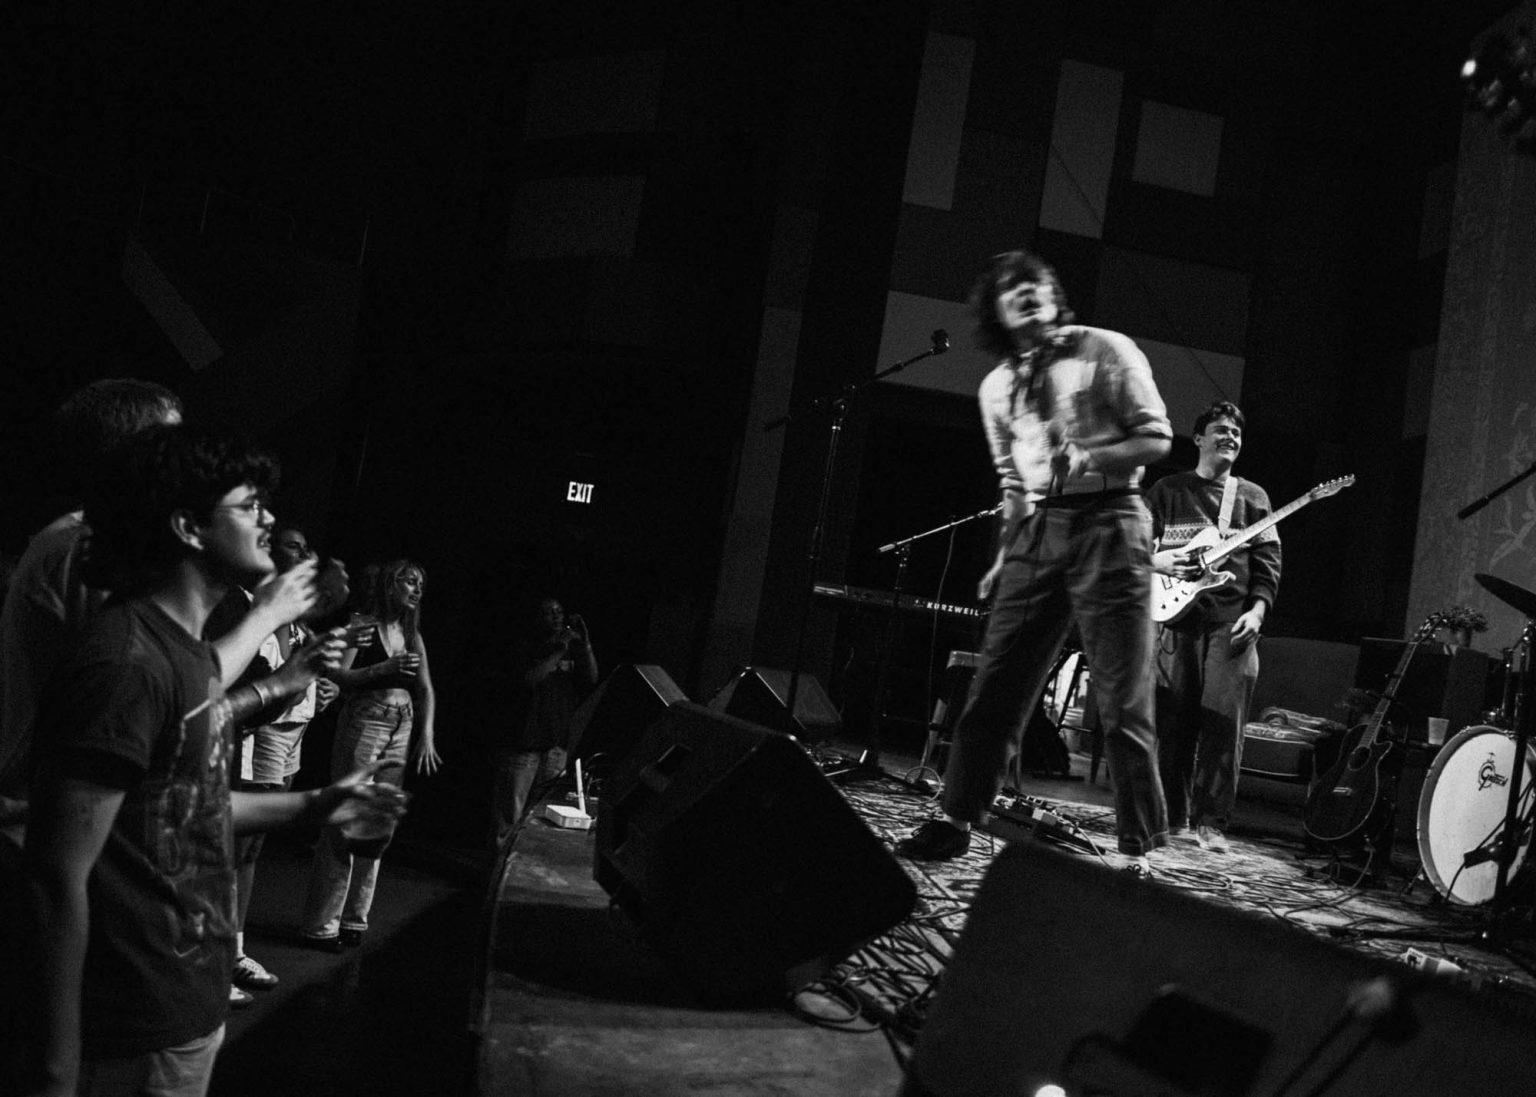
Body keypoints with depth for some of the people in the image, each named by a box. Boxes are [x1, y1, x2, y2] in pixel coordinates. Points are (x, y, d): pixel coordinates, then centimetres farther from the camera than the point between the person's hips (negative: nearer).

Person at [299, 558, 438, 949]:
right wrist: (386, 668, -21)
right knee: (346, 825, -7)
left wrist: (427, 736, 4)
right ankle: (320, 924, 2)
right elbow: (338, 676, -12)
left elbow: (425, 690, 14)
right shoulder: (360, 624, -3)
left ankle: (354, 917, 17)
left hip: (402, 732, 6)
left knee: (380, 827, 7)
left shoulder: (412, 635, 15)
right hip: (362, 724, -6)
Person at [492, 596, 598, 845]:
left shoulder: (572, 649, 14)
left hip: (558, 745, 4)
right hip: (524, 741, -4)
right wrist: (558, 654, -16)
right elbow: (526, 680, -15)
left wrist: (585, 644, -8)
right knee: (511, 811, -3)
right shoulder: (526, 649, 2)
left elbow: (592, 679, 3)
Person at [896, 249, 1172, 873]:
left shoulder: (1106, 351, 2)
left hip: (1107, 524, -5)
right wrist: (1005, 557, 13)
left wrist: (1089, 458, -16)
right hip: (1037, 532, 5)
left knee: (1122, 704, -6)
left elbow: (1157, 439, 0)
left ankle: (1140, 848, 3)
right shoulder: (997, 388, 16)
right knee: (993, 690, 2)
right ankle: (955, 822, 11)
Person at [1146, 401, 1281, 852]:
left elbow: (1268, 563, 8)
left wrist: (1257, 611, -6)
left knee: (1224, 724, -6)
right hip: (1177, 617, 0)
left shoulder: (1252, 497, 14)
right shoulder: (1167, 491, 11)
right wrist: (1160, 562, -10)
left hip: (1232, 624, 1)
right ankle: (1172, 818, 11)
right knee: (1172, 722, 1)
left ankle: (1210, 822, 0)